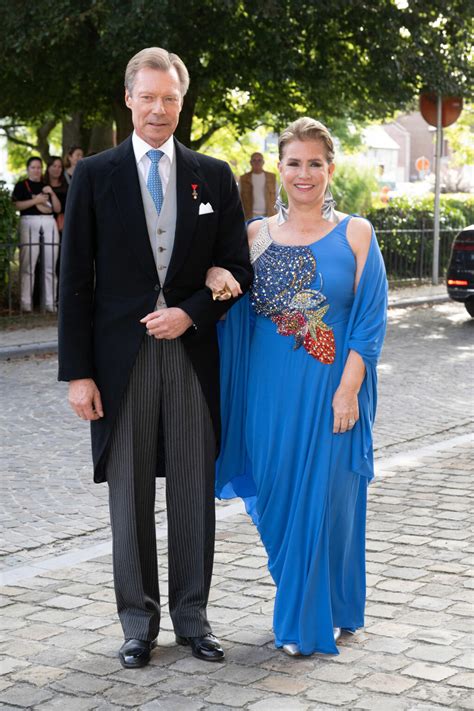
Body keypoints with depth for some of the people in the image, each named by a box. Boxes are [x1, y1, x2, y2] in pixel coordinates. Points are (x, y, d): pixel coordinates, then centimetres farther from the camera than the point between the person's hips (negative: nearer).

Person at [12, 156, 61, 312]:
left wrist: (52, 194, 0)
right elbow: (16, 205, -6)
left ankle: (50, 302, 4)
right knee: (27, 265, -10)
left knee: (50, 266, 2)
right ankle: (26, 302, -11)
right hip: (29, 222, -4)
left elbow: (57, 209, 15)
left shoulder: (46, 186, 21)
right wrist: (35, 200, -12)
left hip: (49, 223, 4)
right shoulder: (21, 186, 8)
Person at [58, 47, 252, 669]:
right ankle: (139, 622, 19)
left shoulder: (214, 176, 7)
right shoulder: (94, 176, 2)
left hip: (192, 354, 1)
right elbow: (76, 280, 0)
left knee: (194, 494, 8)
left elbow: (237, 267, 7)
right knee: (130, 496, 7)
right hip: (122, 357, -1)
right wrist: (78, 372, -6)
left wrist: (190, 313, -11)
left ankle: (192, 616, 21)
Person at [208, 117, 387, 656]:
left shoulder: (355, 233, -1)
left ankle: (314, 618, 18)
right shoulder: (256, 235, 6)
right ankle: (297, 603, 28)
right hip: (271, 389, 3)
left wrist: (347, 390, -14)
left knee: (324, 499, 2)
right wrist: (214, 276, -11)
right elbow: (236, 311, 11)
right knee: (276, 497, 8)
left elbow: (370, 319, -5)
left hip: (330, 390, -3)